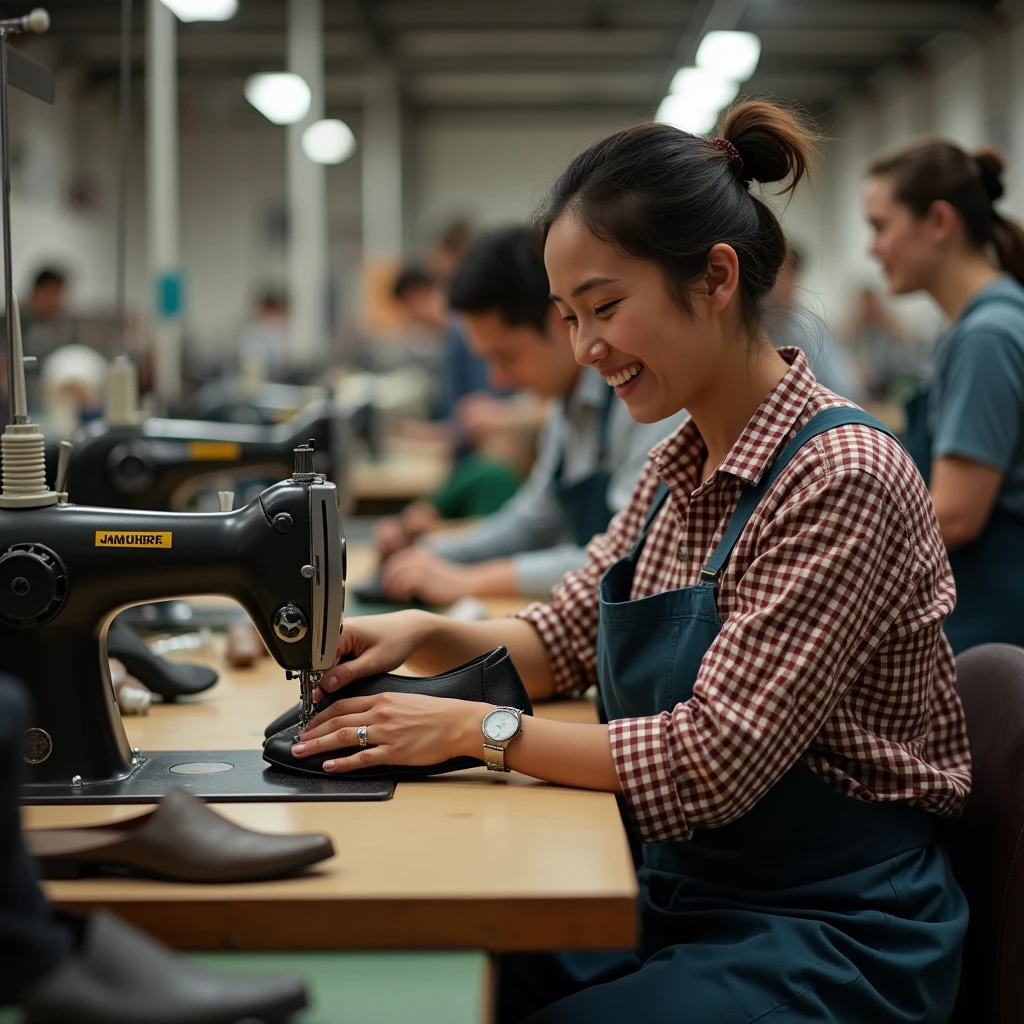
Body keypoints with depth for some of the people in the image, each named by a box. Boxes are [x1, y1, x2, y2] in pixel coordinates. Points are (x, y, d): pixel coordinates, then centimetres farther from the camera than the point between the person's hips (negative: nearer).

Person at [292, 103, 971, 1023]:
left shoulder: (841, 477, -21)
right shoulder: (681, 465, 5)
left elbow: (714, 761, -24)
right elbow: (565, 638, 15)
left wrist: (478, 729, -19)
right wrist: (423, 636, -3)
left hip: (832, 940, -7)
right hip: (683, 897, 7)